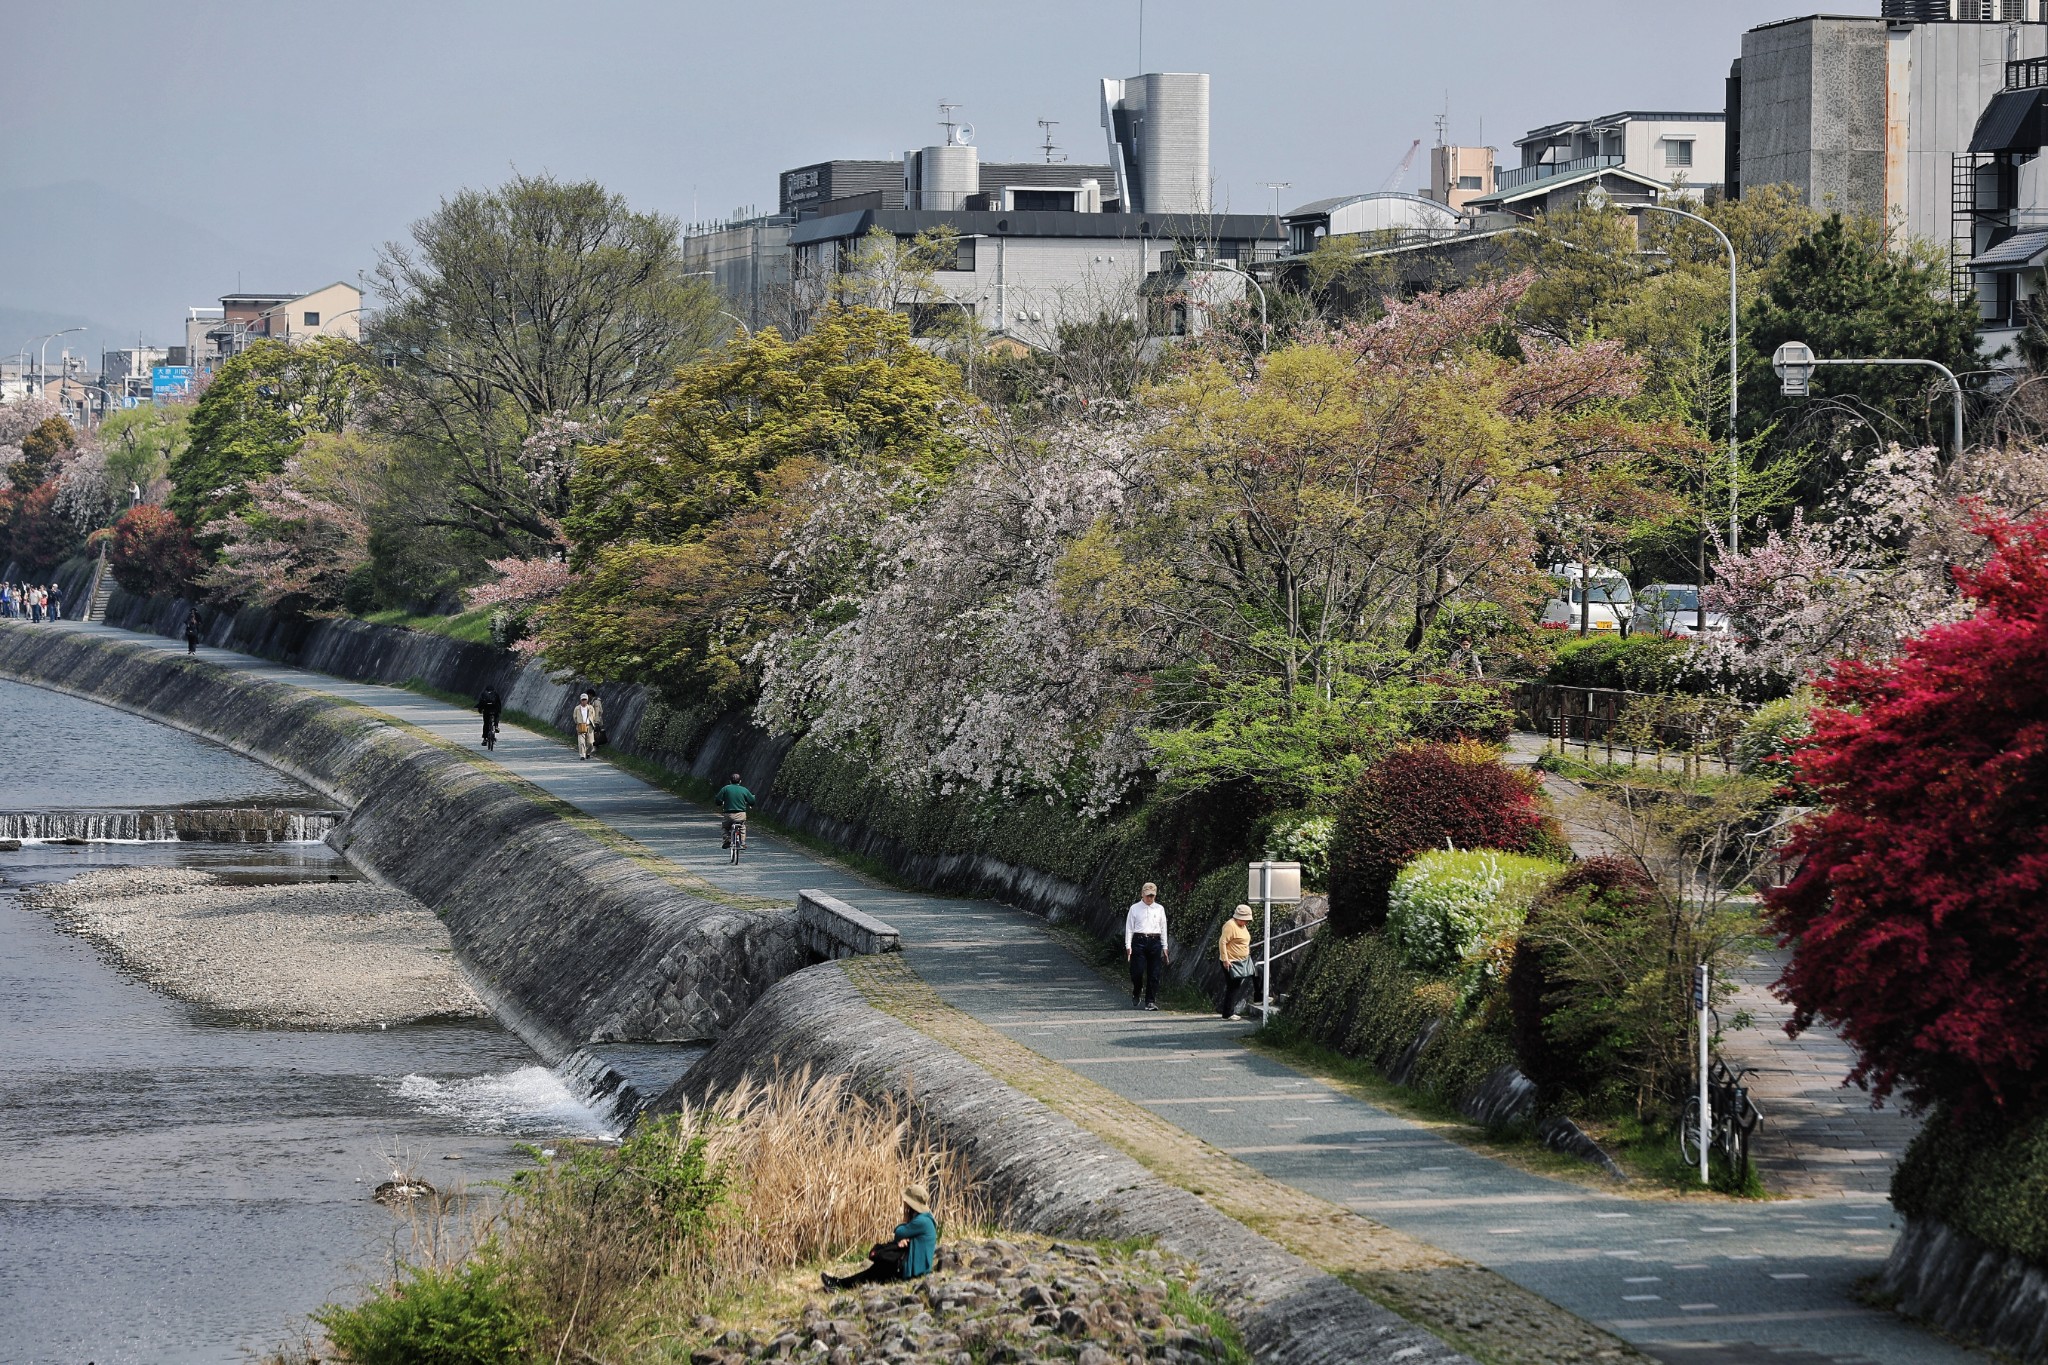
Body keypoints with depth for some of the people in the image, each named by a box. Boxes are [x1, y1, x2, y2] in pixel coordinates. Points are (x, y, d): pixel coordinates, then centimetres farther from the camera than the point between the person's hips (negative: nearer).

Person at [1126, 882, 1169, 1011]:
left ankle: (1150, 1001, 5)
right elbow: (1129, 927, 4)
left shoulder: (1159, 909, 11)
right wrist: (1128, 946, -3)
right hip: (1139, 941, -2)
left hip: (1155, 942, 2)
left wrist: (1165, 947, 11)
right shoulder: (1135, 908, 5)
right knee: (1137, 971, -7)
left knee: (1154, 974, -1)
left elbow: (1163, 928, 14)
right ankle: (1136, 994, 20)